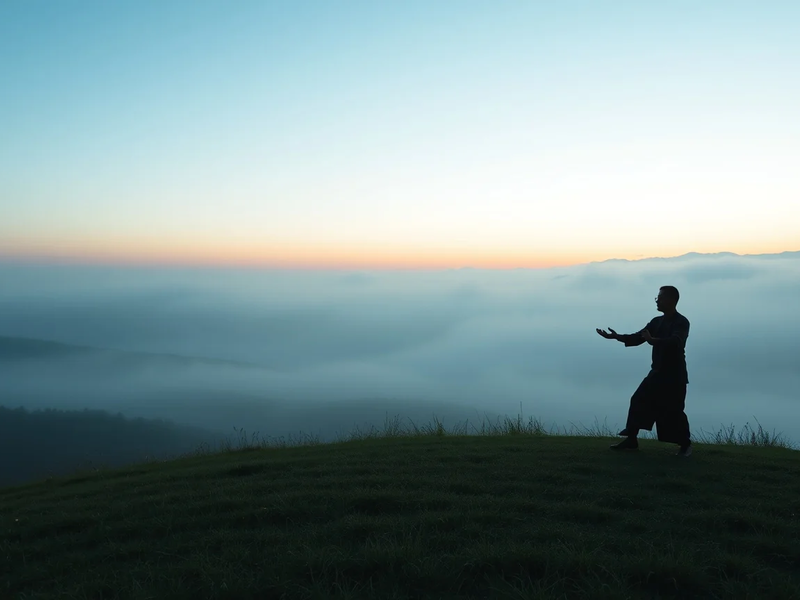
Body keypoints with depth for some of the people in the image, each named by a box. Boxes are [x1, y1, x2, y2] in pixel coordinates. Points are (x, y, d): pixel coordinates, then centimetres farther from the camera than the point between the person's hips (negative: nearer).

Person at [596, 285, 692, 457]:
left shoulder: (681, 322, -12)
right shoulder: (657, 321, 11)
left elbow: (675, 342, -29)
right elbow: (638, 337, 8)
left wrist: (653, 340, -43)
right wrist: (616, 337, -5)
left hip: (674, 375, -7)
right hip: (657, 372, 7)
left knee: (673, 411, -5)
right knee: (638, 401, 1)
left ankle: (685, 444, 16)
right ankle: (631, 439, 7)